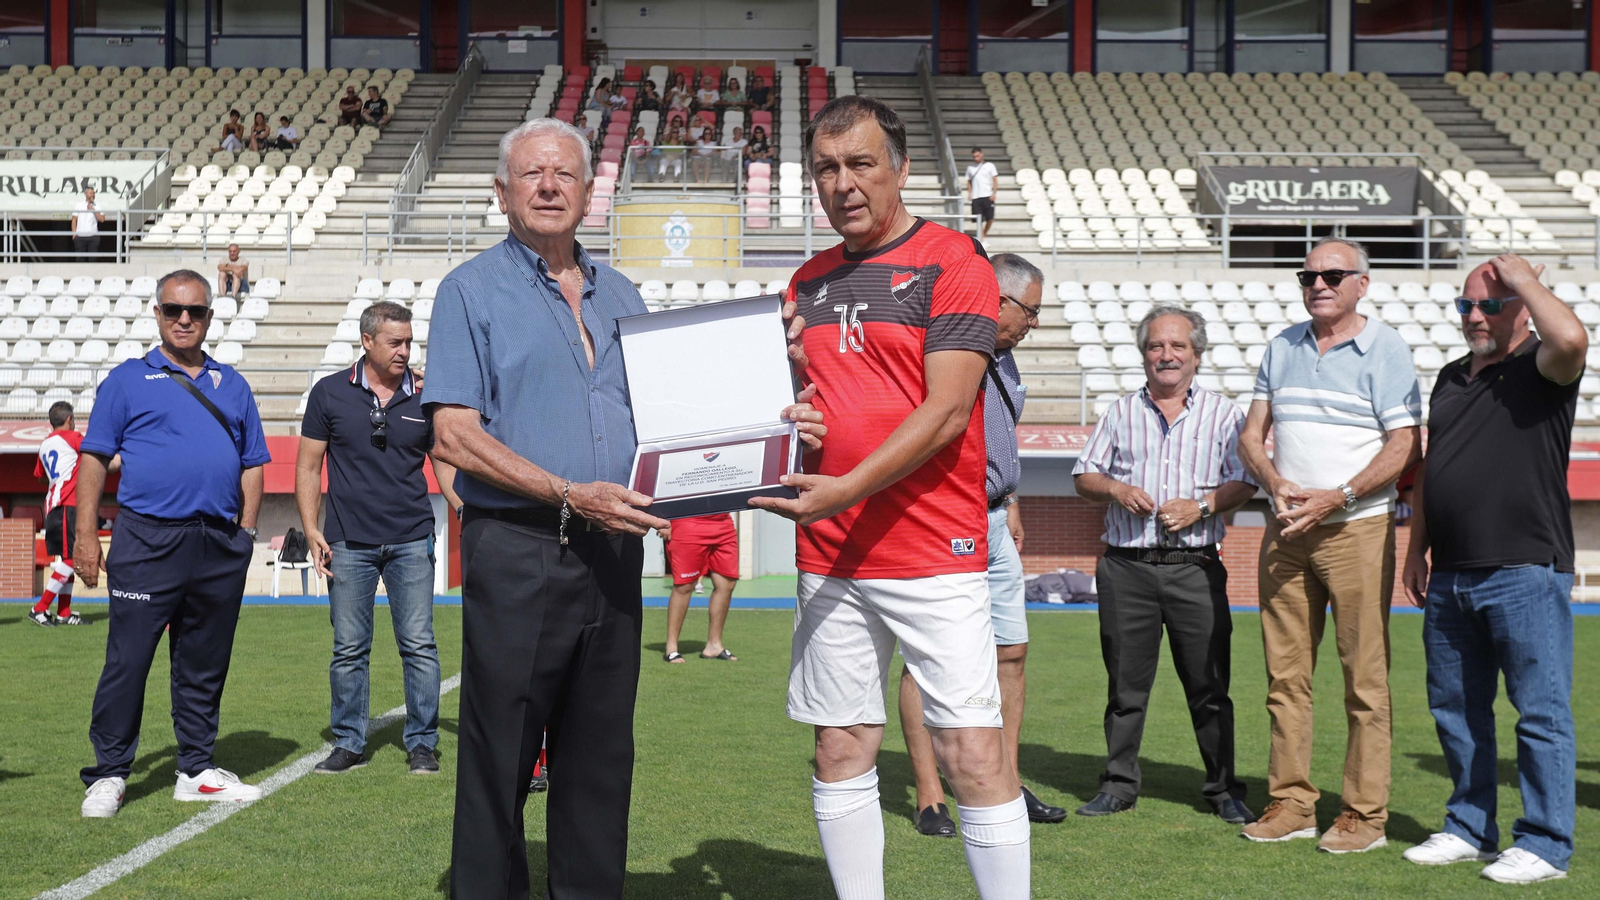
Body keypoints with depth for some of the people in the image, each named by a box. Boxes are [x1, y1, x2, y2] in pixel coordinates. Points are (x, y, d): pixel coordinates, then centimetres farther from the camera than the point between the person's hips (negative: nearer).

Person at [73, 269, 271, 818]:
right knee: (127, 660, -5)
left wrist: (246, 530, 7)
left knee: (204, 665, 10)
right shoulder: (128, 380, 5)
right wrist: (86, 533, -6)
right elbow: (94, 458, 2)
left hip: (220, 547, 4)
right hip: (148, 541, -4)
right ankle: (109, 774, 5)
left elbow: (252, 464, 18)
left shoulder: (232, 386, 17)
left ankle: (197, 771, 19)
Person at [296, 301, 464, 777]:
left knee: (419, 645, 0)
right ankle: (349, 743, 16)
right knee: (349, 649, 5)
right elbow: (308, 466, 7)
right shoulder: (329, 394, 3)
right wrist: (312, 531, -2)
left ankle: (422, 743, 9)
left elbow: (445, 464, 12)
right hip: (349, 543, 0)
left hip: (411, 541, 1)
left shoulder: (425, 397, 6)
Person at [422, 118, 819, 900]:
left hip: (614, 550, 5)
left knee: (601, 758, 11)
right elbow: (454, 436, -10)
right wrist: (572, 495, -18)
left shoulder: (619, 295, 16)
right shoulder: (473, 291, -1)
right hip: (516, 550, -5)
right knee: (499, 760, 1)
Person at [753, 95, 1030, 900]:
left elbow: (945, 412, -13)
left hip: (934, 552, -6)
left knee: (973, 755, -6)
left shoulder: (952, 262, -4)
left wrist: (846, 488, -21)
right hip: (828, 556, 6)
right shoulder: (809, 281, 15)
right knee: (841, 752, 9)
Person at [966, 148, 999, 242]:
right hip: (976, 197, 1)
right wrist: (969, 193, 4)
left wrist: (993, 193, -6)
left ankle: (985, 234, 21)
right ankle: (981, 239, -2)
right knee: (979, 220, -5)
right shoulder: (970, 168, 13)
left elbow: (995, 180, 4)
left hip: (988, 196, -1)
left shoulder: (989, 166, 6)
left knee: (990, 218, -3)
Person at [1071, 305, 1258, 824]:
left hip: (1196, 568, -1)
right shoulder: (1120, 413, 14)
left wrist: (1201, 505, -12)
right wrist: (1116, 490, -6)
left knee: (1209, 685, 1)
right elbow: (1084, 478, 14)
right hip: (1126, 567, 2)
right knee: (1125, 684, 6)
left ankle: (1224, 790, 11)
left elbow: (1244, 484, 4)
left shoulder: (1222, 413, 9)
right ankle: (1119, 786, 16)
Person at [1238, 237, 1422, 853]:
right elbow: (1251, 436, 13)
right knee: (1285, 674, 5)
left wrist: (1335, 497, -16)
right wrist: (1277, 485, -7)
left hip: (1357, 529, -5)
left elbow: (1406, 446, -8)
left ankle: (1365, 814, 3)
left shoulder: (1386, 351, -1)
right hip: (1285, 531, 5)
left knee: (1364, 677, -4)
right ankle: (1291, 804, 13)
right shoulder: (1281, 349, 15)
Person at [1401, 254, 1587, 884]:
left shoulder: (1542, 368, -4)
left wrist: (1522, 279, -14)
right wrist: (1416, 549, 18)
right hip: (1450, 576, 8)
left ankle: (1545, 845, 6)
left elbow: (1571, 339, -29)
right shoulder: (1451, 377, 18)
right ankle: (1468, 829, 25)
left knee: (1541, 711, -1)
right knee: (1455, 708, 13)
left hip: (1526, 572, -7)